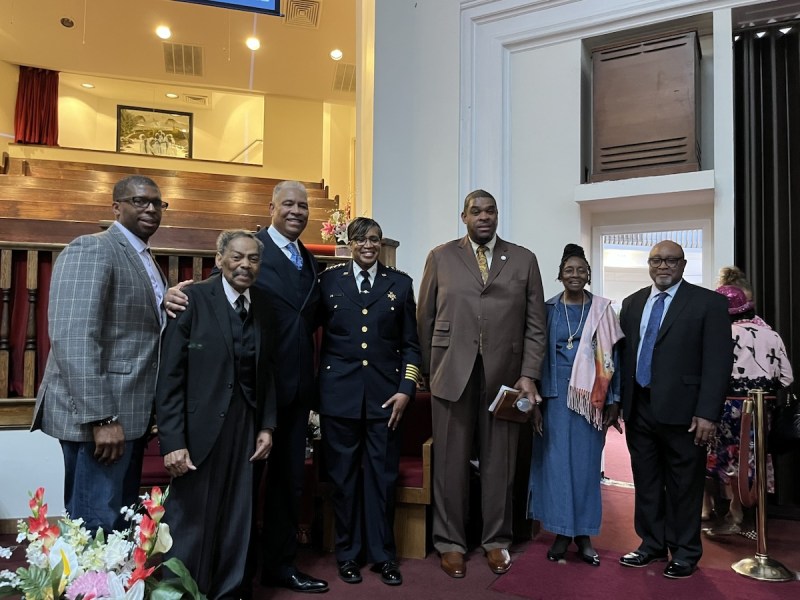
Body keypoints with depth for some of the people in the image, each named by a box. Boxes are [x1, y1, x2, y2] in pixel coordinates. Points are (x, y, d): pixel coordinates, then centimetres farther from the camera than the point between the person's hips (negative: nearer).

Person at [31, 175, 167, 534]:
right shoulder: (91, 250, -11)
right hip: (100, 415, -9)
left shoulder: (145, 260, 17)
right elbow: (73, 340, -21)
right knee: (97, 528, 0)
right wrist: (102, 417, -23)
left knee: (122, 522, 18)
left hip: (129, 413, 9)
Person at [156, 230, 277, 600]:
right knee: (190, 522, 7)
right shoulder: (193, 299, -8)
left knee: (237, 522, 14)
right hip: (200, 428, -4)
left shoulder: (264, 309, 8)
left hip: (246, 429, 5)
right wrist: (173, 441, -15)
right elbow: (169, 376, -11)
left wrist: (267, 426, 4)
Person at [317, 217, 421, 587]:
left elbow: (410, 344, 7)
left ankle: (383, 555, 24)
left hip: (385, 394, 1)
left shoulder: (400, 283, 7)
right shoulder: (329, 280, 5)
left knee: (382, 475, 7)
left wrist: (405, 389, -2)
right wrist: (315, 386, 0)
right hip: (340, 392, 0)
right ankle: (348, 553, 26)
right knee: (343, 476, 9)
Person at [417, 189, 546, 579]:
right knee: (450, 462, 7)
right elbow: (425, 319, 6)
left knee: (500, 462, 10)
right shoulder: (440, 257, 5)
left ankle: (496, 540, 28)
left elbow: (535, 325, 4)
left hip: (505, 375, 1)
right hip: (451, 373, 0)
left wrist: (529, 374, -5)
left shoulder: (524, 260, 7)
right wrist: (426, 370, 3)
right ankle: (450, 542, 24)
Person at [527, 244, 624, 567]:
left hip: (590, 397, 0)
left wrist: (613, 401, -2)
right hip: (556, 395, 0)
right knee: (556, 460, 4)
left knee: (586, 461, 7)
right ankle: (562, 531, 18)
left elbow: (612, 356, 2)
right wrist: (535, 400, -2)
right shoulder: (548, 309, 3)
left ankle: (584, 534, 20)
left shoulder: (602, 310, 3)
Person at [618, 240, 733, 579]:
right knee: (645, 482, 13)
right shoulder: (632, 304, 12)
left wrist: (707, 413, -14)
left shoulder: (708, 303, -2)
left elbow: (718, 361, -8)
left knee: (683, 485, 8)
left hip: (681, 411, -4)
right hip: (638, 409, 5)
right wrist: (618, 401, 7)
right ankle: (652, 544, 29)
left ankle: (685, 552, 25)